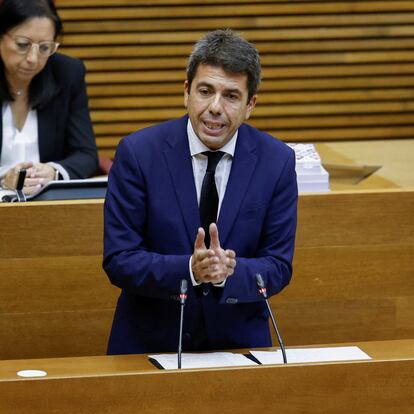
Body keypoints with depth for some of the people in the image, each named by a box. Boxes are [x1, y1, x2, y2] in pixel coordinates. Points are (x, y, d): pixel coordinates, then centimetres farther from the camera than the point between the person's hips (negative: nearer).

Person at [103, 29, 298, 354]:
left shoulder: (277, 161, -4)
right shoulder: (137, 153, -8)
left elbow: (279, 267, -1)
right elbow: (118, 260, -8)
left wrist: (230, 270, -21)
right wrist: (189, 269, -24)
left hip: (238, 340, 0)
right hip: (148, 341, 0)